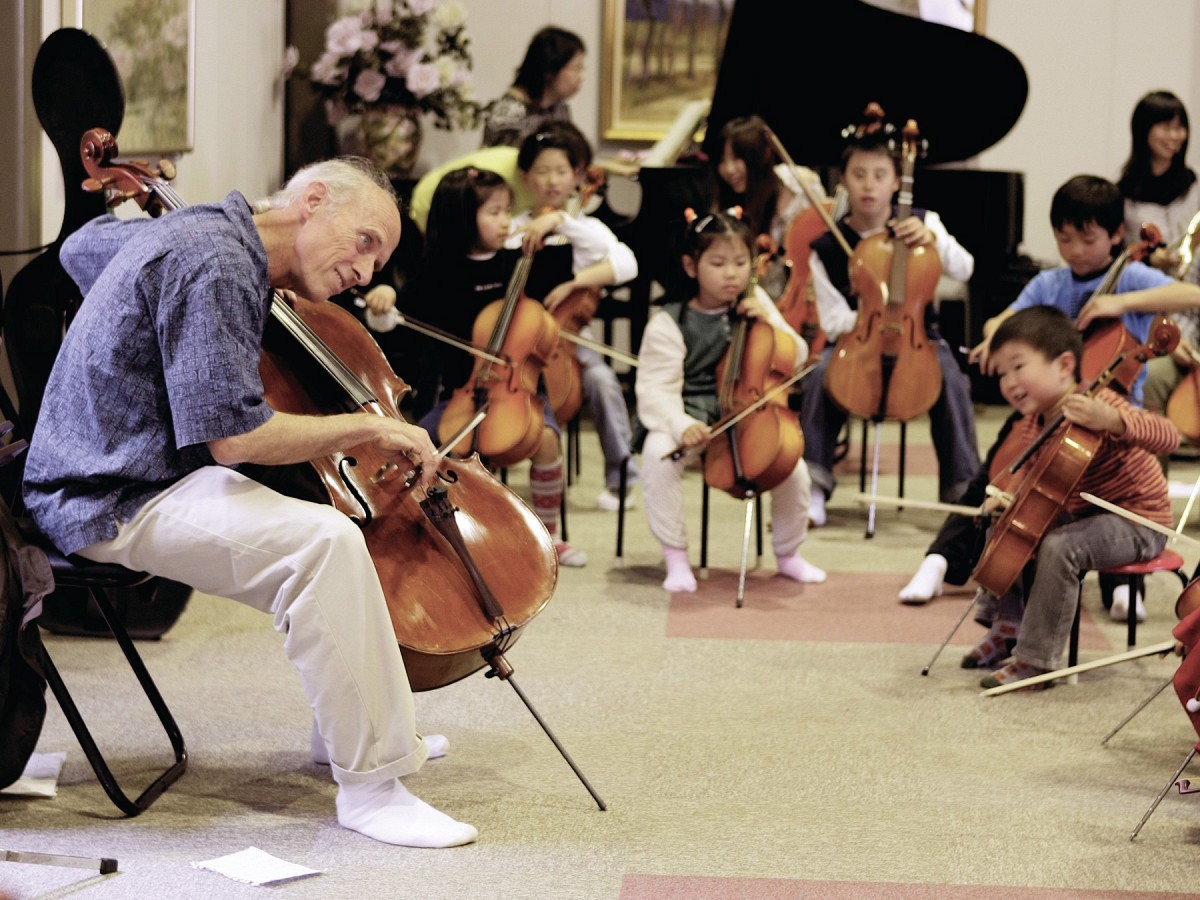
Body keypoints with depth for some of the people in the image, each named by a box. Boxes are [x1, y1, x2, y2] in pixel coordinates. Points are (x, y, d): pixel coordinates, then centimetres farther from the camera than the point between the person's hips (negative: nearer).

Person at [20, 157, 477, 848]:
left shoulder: (194, 228, 12)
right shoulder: (214, 265, -21)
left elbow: (81, 246, 32)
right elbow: (237, 435, -27)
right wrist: (370, 427, -16)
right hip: (116, 503, -11)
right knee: (323, 543, -31)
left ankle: (352, 727, 28)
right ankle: (372, 785, -24)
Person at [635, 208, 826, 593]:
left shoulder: (756, 304, 7)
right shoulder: (669, 322, -7)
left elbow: (797, 359, 8)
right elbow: (656, 390, -13)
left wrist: (769, 324, -10)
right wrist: (681, 425, -32)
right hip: (690, 415, -3)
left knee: (793, 464, -19)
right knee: (658, 453, -34)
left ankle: (788, 553, 9)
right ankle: (676, 556, -18)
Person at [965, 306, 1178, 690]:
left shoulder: (1097, 406, -25)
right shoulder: (1030, 428, -1)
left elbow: (1167, 436, -37)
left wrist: (1110, 421, -53)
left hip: (1137, 522, -9)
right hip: (1080, 515, 9)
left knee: (1059, 547, -32)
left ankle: (1036, 660, -22)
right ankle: (1006, 625, 19)